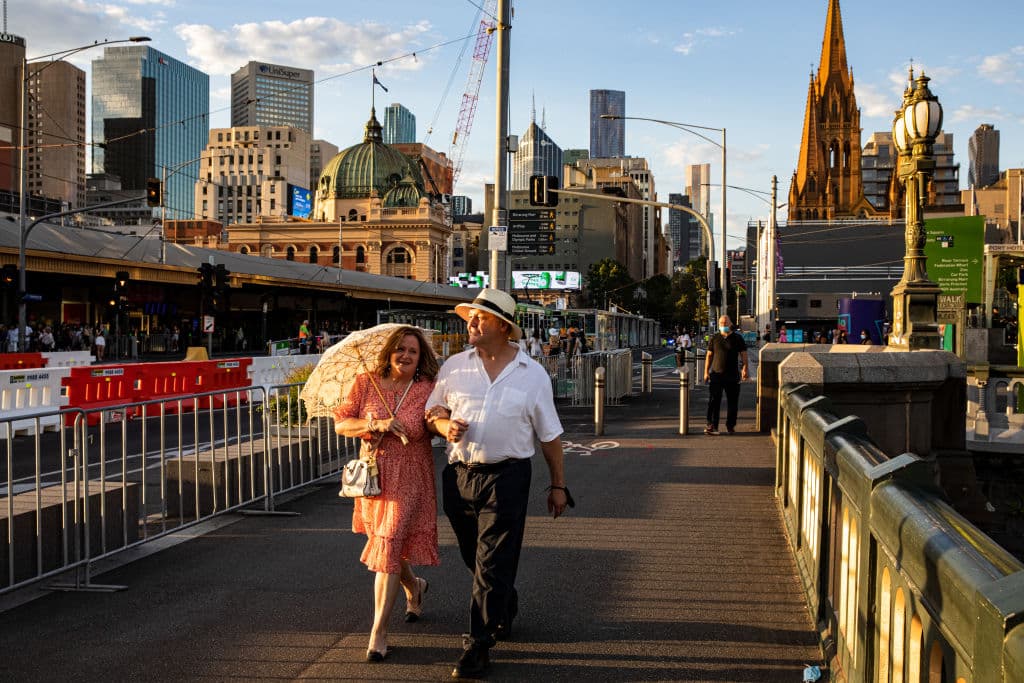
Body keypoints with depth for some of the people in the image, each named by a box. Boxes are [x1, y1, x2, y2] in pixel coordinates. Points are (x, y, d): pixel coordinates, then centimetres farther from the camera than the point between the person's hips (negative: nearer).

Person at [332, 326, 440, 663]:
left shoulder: (427, 389, -4)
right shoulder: (366, 383, 1)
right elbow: (341, 423, -1)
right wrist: (376, 425, -16)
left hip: (410, 479, -3)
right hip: (374, 474, 3)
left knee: (388, 546, -9)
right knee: (387, 543, 17)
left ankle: (378, 632, -3)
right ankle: (414, 586, 49)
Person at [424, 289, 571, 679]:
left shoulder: (532, 375, 1)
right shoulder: (455, 366, 5)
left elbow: (550, 435, 6)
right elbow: (432, 411, 12)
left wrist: (558, 484, 7)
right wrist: (445, 425, -11)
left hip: (507, 476, -3)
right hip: (459, 475, 3)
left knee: (492, 564, -5)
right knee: (473, 557, 17)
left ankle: (478, 646, 3)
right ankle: (505, 608, 43)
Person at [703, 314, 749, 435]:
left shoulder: (737, 339, 5)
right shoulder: (714, 339, 8)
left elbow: (743, 354, 6)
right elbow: (709, 355, 11)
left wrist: (745, 368, -8)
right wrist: (706, 372, 5)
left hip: (732, 376, 0)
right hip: (716, 374, 0)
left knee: (732, 403, 6)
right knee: (713, 401, -8)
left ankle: (730, 426, 18)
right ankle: (712, 426, -9)